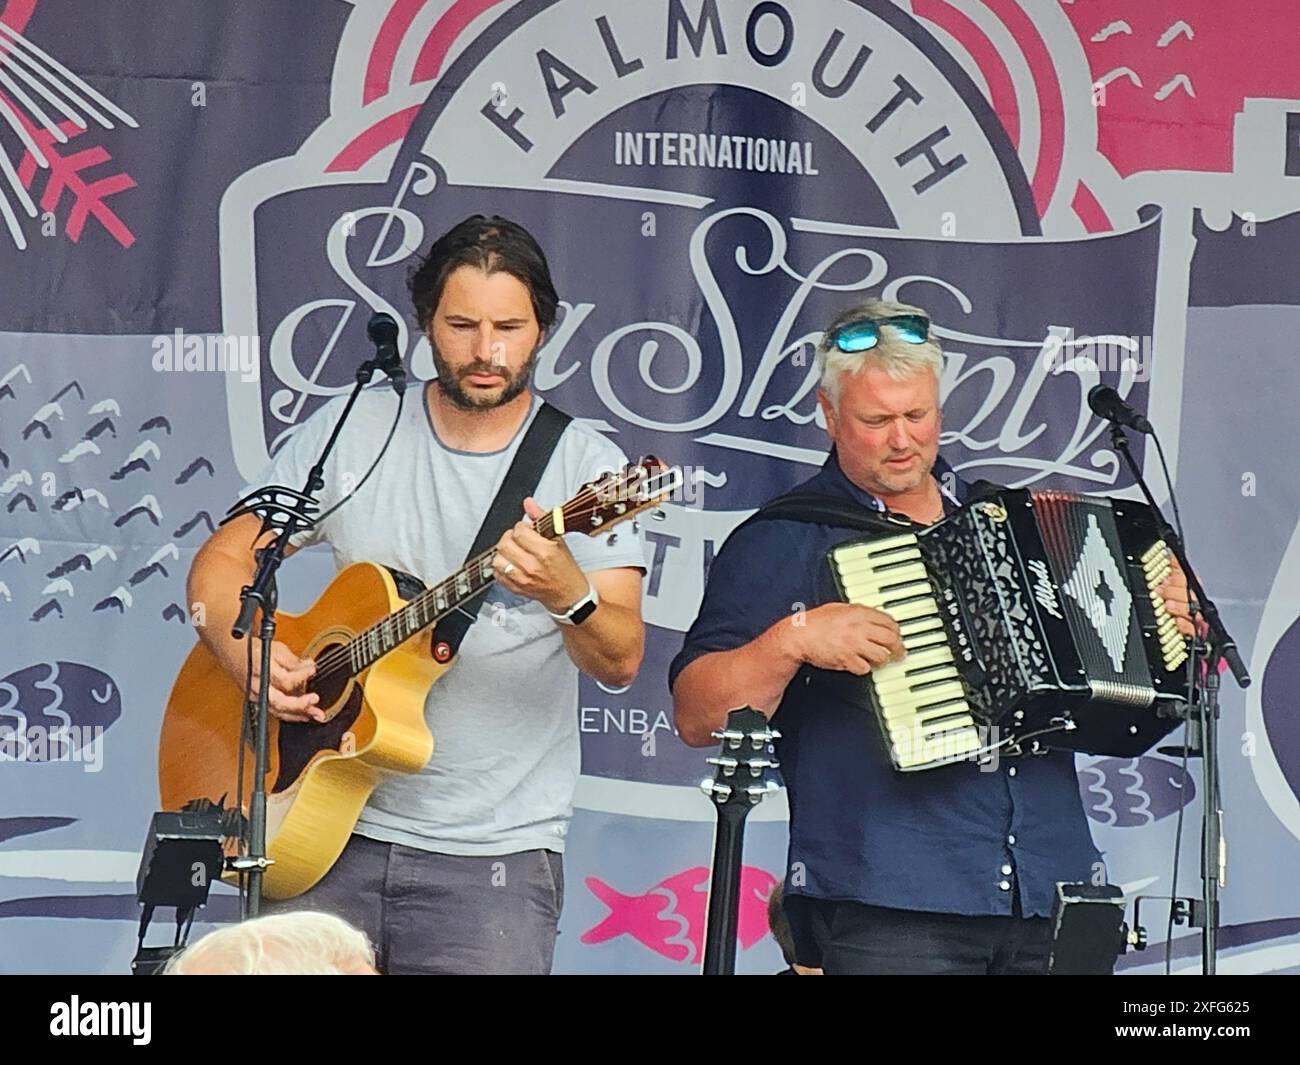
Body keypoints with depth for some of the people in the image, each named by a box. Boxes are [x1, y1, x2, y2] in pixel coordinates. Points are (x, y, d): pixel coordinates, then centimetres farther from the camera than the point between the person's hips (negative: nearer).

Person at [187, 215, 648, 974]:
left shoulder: (585, 466, -1)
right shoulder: (350, 432, 7)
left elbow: (621, 662, -10)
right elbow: (222, 562, 10)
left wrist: (567, 593, -31)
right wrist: (249, 655, -10)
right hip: (326, 829, 2)